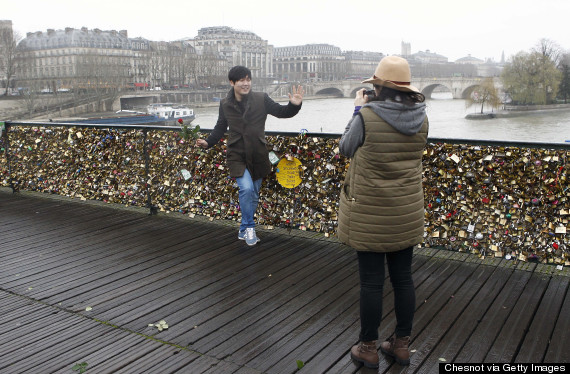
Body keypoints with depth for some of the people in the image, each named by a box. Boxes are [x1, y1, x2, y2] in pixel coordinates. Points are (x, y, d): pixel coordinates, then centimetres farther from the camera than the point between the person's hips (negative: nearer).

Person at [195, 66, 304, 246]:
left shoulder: (261, 99, -3)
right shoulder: (225, 104, 1)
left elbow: (281, 112, 2)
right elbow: (220, 127, 13)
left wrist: (294, 105, -18)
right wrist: (208, 142, -2)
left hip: (257, 155, 2)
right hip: (237, 155, -2)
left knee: (254, 195, 11)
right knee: (246, 188, -22)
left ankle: (244, 231, 30)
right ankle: (249, 227, -2)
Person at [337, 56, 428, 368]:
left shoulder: (367, 116, -17)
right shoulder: (421, 118, -2)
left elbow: (346, 149, -1)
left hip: (370, 214, -5)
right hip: (406, 213, 5)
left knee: (371, 282, 6)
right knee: (403, 278, 15)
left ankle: (368, 349, 21)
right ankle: (401, 345, 29)